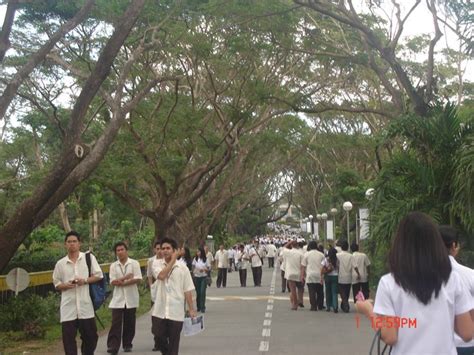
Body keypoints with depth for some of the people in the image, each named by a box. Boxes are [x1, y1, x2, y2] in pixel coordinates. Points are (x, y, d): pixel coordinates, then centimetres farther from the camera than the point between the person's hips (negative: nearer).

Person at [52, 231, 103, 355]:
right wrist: (65, 285, -10)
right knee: (68, 338, 0)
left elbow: (99, 275, 4)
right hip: (68, 307, 1)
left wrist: (85, 280, -12)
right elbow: (56, 284, 12)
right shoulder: (60, 263, 6)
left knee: (90, 336, 8)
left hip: (85, 305, -1)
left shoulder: (89, 257, 3)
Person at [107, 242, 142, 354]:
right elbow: (112, 282, -3)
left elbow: (138, 279, -11)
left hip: (131, 298, -1)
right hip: (118, 299, 1)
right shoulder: (113, 265, 6)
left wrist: (122, 282, -14)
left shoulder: (134, 263, -1)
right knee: (116, 323, -6)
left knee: (129, 323, 7)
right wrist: (125, 278, -16)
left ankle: (127, 345, 19)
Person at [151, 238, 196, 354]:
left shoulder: (182, 268, -1)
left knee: (174, 343, 6)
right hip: (159, 310, 1)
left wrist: (191, 309, -1)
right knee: (159, 335, 7)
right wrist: (173, 260, -14)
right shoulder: (157, 264, 0)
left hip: (176, 312, -1)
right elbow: (161, 275, -22)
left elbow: (187, 290, 1)